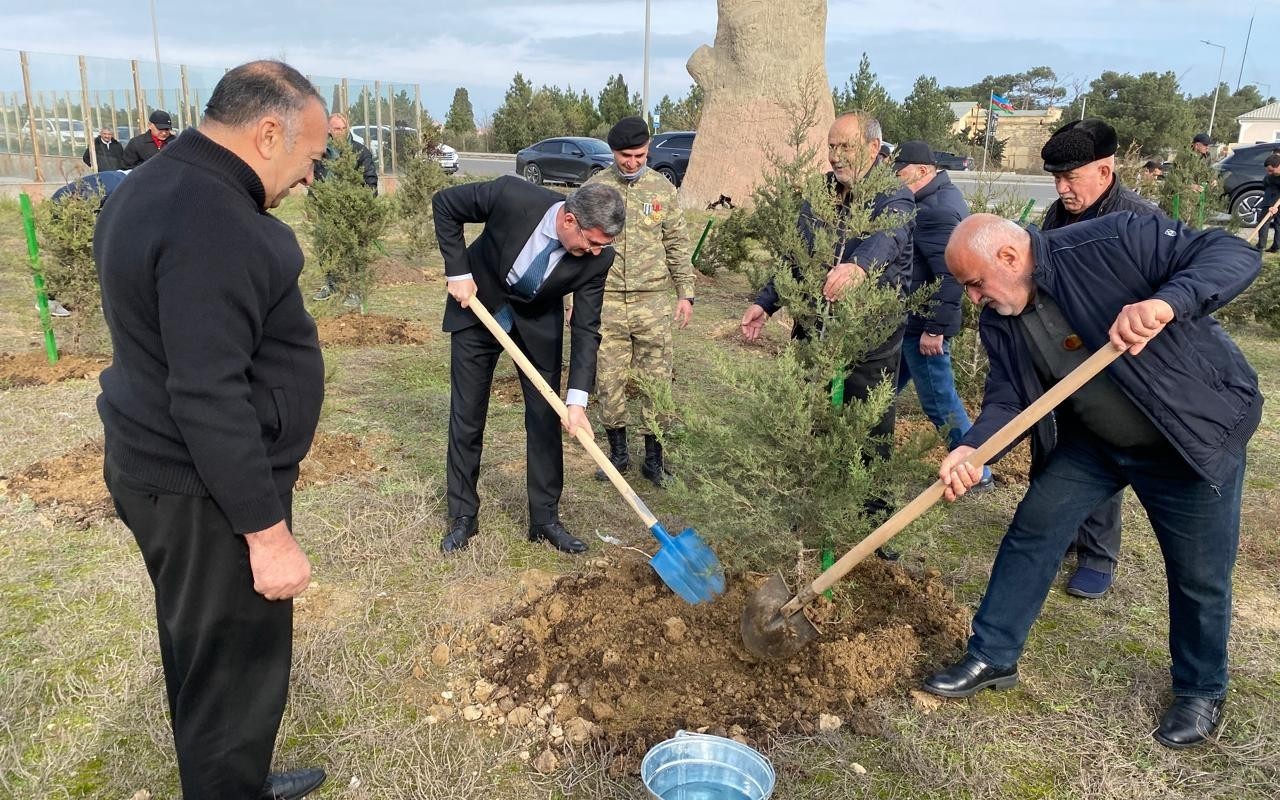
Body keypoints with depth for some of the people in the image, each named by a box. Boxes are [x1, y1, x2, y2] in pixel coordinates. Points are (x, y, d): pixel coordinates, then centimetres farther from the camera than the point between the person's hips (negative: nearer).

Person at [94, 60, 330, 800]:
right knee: (235, 672, 5)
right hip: (207, 494, -11)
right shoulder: (212, 226, -25)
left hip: (171, 471, 11)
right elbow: (208, 398, -28)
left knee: (207, 658, 24)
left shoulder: (160, 186, 9)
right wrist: (267, 532, -23)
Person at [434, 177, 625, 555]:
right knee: (466, 417, 4)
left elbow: (586, 329, -20)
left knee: (545, 419, 1)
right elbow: (444, 203, -15)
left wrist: (577, 399, -29)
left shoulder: (598, 256, -25)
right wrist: (458, 272, -18)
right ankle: (463, 516, 18)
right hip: (478, 304, -1)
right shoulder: (512, 196, -32)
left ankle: (545, 518, 16)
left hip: (539, 323, 2)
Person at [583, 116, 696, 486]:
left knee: (657, 379, 3)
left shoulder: (663, 188, 5)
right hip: (606, 299, 0)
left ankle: (654, 458, 16)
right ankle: (618, 451, 23)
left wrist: (685, 293, 6)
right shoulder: (594, 188, 2)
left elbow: (678, 244, 9)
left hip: (653, 300, 0)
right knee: (609, 379, 5)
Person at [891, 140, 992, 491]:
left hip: (923, 324, -10)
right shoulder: (939, 197, 11)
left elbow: (950, 276, -27)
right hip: (912, 318, 10)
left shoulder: (937, 210, -22)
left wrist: (934, 329, -24)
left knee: (938, 400, 0)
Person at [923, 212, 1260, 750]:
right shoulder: (1000, 323, -7)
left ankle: (1201, 690, 34)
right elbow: (1008, 399, -9)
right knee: (1033, 528, 3)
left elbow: (1235, 255, -26)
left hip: (1195, 433, -5)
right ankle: (992, 657, 19)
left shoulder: (1112, 242, -26)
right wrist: (972, 448, -29)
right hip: (1094, 441, 5)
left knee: (1199, 574, 7)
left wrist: (1167, 302, -45)